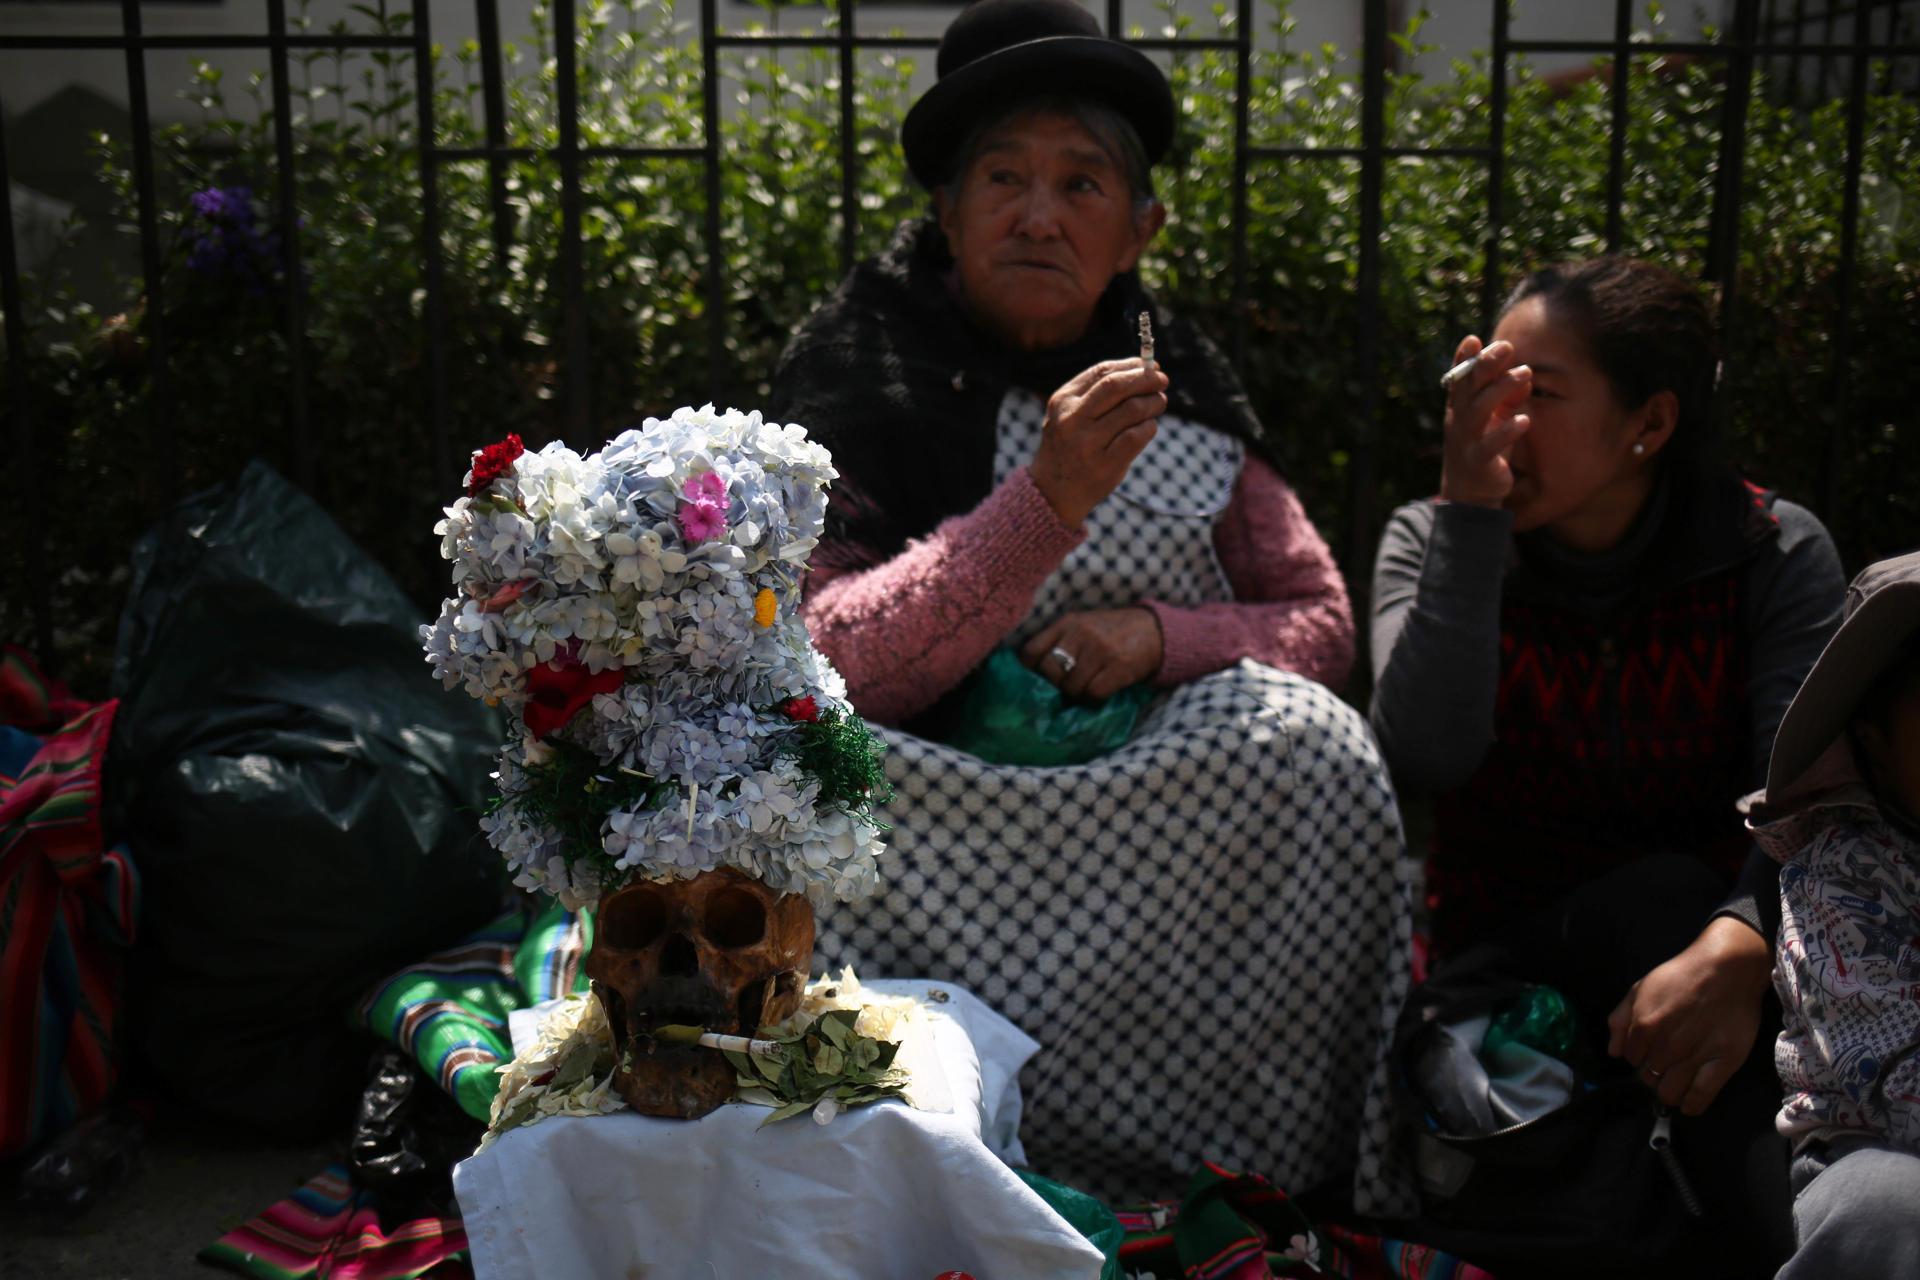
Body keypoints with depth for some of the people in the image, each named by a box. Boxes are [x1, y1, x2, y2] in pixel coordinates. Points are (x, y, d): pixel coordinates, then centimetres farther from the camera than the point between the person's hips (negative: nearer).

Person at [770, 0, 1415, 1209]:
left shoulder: (1183, 395, 7)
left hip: (1173, 798, 3)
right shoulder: (860, 384, -2)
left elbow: (1320, 623, 10)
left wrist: (1162, 638, -11)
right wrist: (1048, 500, -24)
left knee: (1314, 743, -24)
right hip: (953, 818, -2)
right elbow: (836, 668, -13)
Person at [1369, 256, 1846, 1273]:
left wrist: (1739, 945, -41)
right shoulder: (1433, 542, -3)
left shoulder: (1775, 553, -5)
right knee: (1661, 890, -31)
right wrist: (1469, 513, -26)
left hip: (1729, 939, 1)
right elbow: (1430, 758, -22)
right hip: (1512, 947, 0)